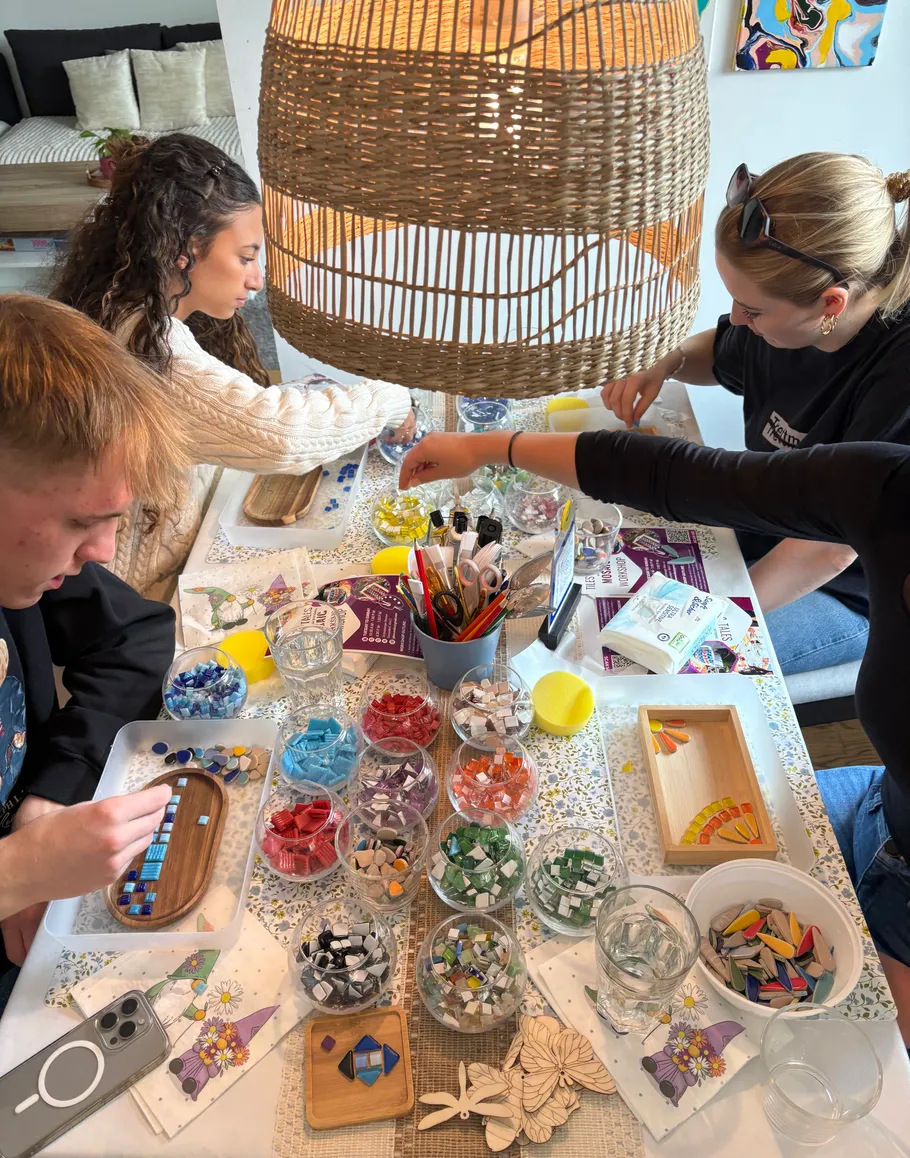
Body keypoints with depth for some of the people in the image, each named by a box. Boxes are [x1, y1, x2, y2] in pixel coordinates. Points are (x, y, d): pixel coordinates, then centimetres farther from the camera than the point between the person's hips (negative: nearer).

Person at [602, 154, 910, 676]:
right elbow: (719, 354, 12)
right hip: (757, 530, 7)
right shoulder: (787, 319, -13)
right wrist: (664, 367, -10)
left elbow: (833, 547, -30)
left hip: (847, 594, -6)